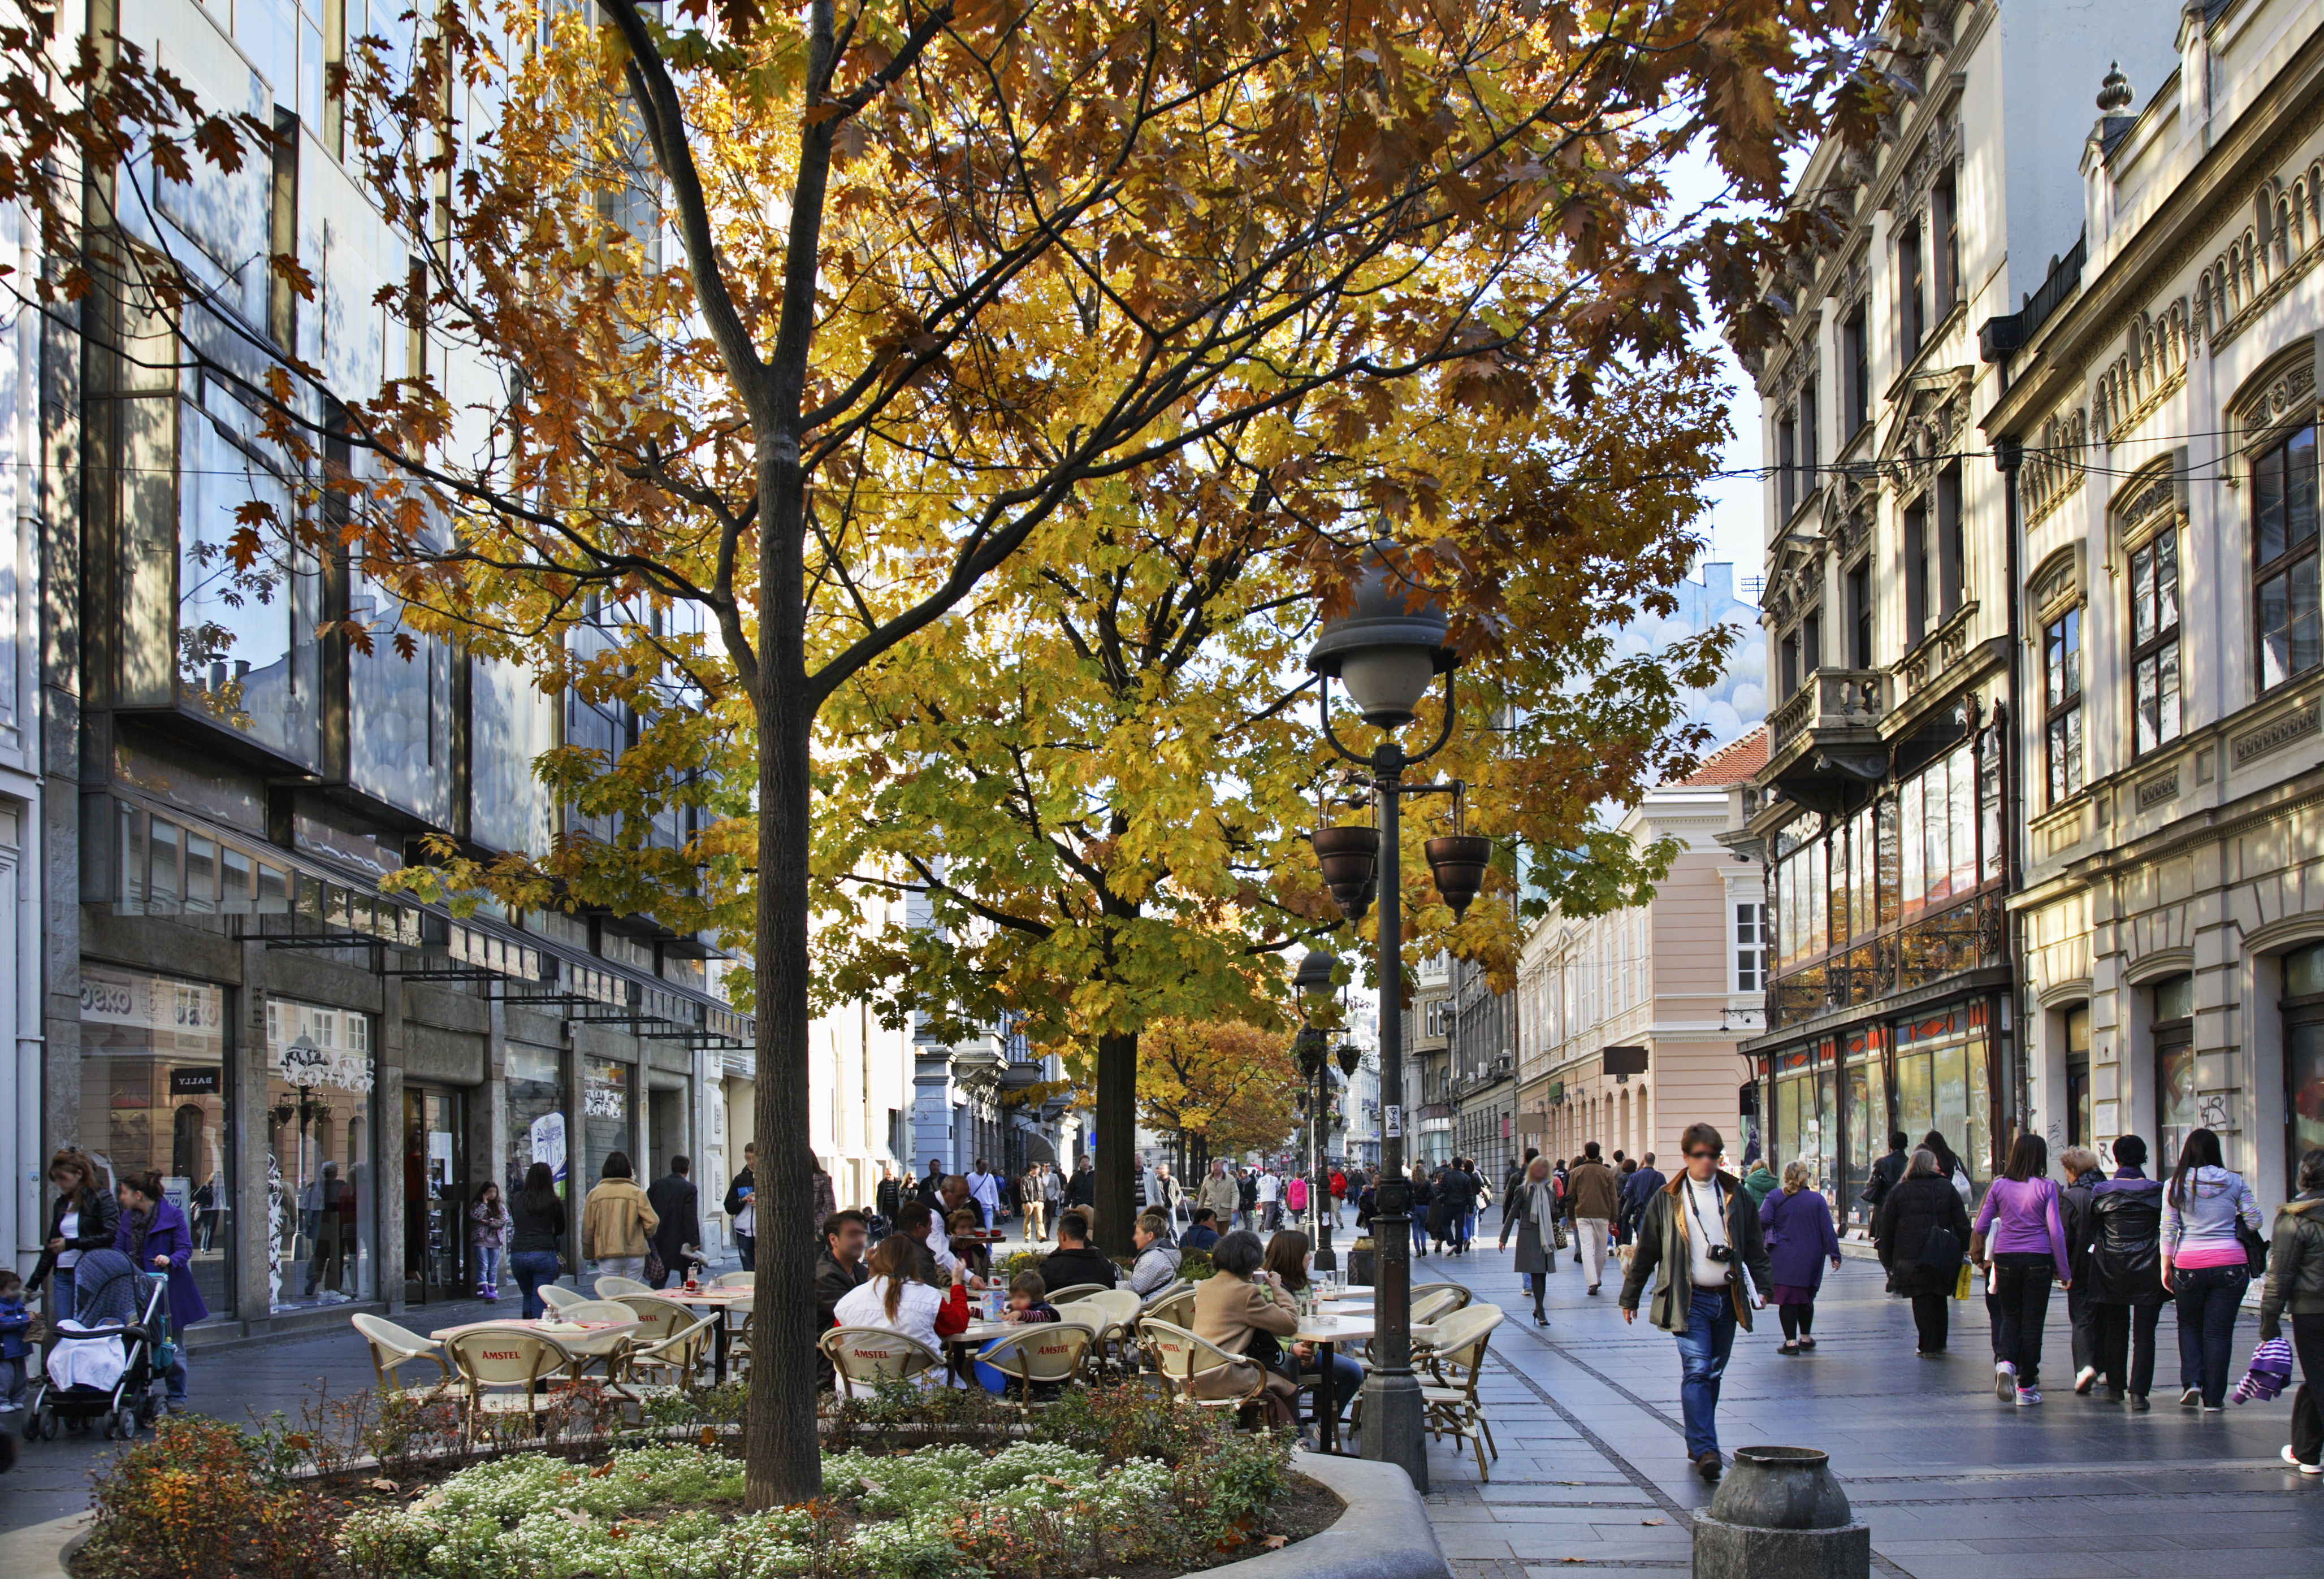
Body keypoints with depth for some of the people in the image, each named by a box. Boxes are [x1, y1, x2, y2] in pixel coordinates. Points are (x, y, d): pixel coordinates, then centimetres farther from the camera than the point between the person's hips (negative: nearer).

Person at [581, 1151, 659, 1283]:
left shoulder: (594, 1194, 0)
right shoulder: (637, 1193, -5)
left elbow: (587, 1229, 5)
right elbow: (652, 1222, -9)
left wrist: (588, 1255, 18)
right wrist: (645, 1237, 13)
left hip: (607, 1254, 0)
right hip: (635, 1253, 0)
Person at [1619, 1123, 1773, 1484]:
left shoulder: (1736, 1195, 8)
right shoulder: (1667, 1200, 1)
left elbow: (1754, 1246, 14)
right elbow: (1645, 1251, 6)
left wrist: (1763, 1285, 5)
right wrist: (1629, 1297, 8)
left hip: (1727, 1298, 4)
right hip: (1690, 1300, -3)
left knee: (1714, 1373, 10)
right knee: (1697, 1371, -14)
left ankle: (1698, 1441, 22)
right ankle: (1704, 1450, -21)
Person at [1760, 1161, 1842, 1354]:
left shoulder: (1774, 1197, -2)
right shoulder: (1817, 1199, 1)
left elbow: (1763, 1220, -14)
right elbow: (1828, 1230, -1)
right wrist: (1834, 1255, 1)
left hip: (1783, 1258, -2)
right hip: (1810, 1259, 2)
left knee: (1787, 1300, 0)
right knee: (1806, 1298, 17)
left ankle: (1791, 1342, -4)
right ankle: (1806, 1338, 26)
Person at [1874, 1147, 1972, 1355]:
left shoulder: (1898, 1191, 3)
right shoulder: (1946, 1187, 4)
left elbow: (1886, 1227, 4)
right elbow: (1961, 1221, 2)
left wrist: (1887, 1258, 10)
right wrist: (1964, 1248, 8)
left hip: (1910, 1255, -2)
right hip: (1942, 1256, 2)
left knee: (1921, 1300, 1)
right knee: (1940, 1299, 16)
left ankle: (1928, 1347, -3)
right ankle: (1940, 1343, 23)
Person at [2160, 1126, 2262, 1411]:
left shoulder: (2175, 1185, -1)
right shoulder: (2235, 1182, 1)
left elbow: (2168, 1231, 0)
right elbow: (2254, 1221, 4)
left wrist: (2166, 1268, 7)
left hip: (2189, 1266, 0)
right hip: (2231, 1264, 0)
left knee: (2189, 1325, 19)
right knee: (2219, 1331, 5)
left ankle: (2191, 1381, 3)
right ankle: (2213, 1398, 7)